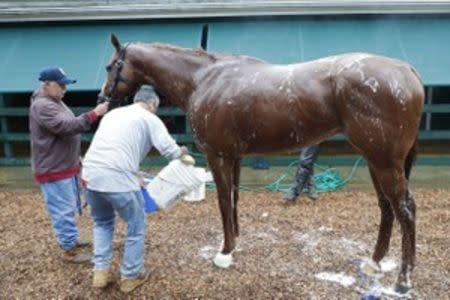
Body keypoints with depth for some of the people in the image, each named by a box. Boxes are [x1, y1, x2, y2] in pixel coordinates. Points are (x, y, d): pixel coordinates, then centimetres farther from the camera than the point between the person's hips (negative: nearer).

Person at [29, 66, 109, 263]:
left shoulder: (55, 101, 13)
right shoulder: (42, 106, -21)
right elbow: (67, 127, -32)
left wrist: (76, 157, 22)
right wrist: (94, 114, -32)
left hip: (66, 166, 10)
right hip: (53, 170, -10)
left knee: (69, 207, 22)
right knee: (63, 210, -2)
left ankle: (70, 239, 37)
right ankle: (69, 250, 9)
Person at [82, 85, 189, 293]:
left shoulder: (113, 113, 24)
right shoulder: (150, 119, 4)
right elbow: (169, 151, -4)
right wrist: (181, 151, 18)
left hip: (90, 175, 7)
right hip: (119, 180, -6)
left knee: (102, 222, 29)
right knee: (136, 228, 15)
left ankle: (100, 272, 28)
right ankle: (130, 276, 26)